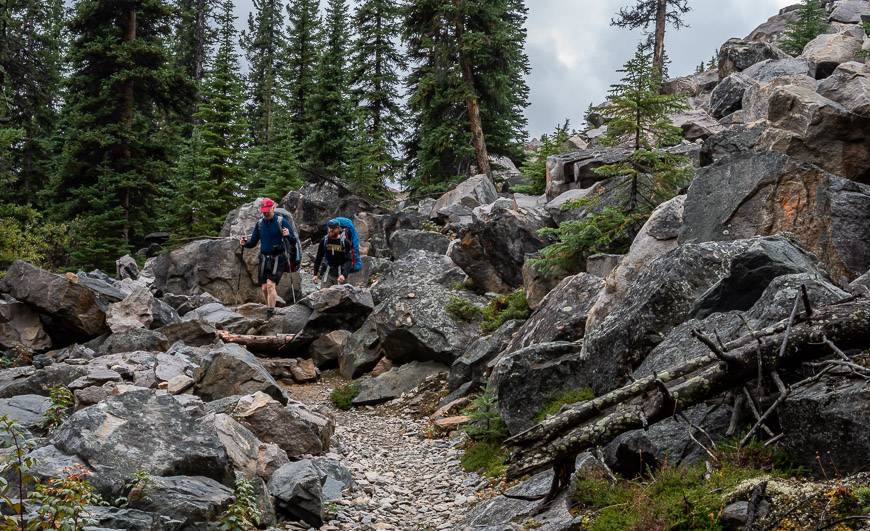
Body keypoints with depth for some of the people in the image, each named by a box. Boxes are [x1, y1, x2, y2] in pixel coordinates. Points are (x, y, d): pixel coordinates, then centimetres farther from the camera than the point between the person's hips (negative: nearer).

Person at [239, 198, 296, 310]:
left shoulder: (281, 221, -5)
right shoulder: (259, 223, 9)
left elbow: (294, 242, -6)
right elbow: (253, 242, 15)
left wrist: (288, 235, -28)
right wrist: (245, 243, -7)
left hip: (278, 258, -5)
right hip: (264, 258, 5)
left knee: (270, 285, -18)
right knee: (264, 288, 3)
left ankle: (270, 312, -18)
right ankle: (271, 310, 19)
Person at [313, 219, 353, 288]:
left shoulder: (345, 242, -8)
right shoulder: (324, 241, 1)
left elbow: (349, 260, -13)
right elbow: (318, 258, 10)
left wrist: (344, 274, -27)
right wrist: (315, 274, 6)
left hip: (340, 274, -2)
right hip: (328, 274, 2)